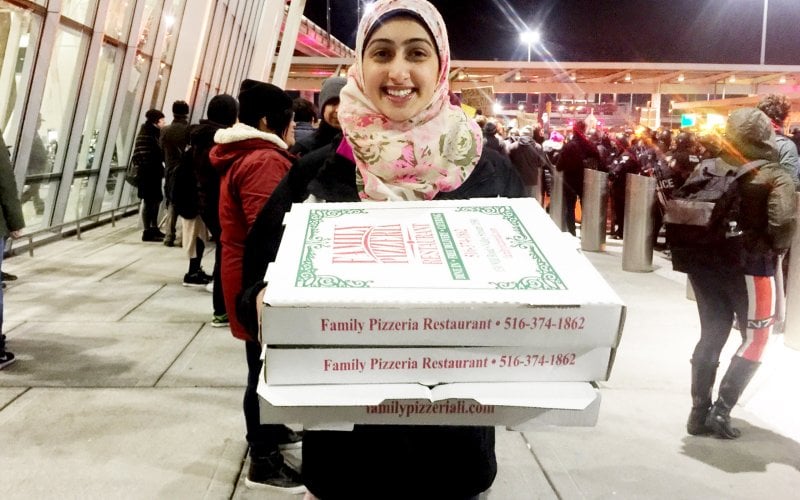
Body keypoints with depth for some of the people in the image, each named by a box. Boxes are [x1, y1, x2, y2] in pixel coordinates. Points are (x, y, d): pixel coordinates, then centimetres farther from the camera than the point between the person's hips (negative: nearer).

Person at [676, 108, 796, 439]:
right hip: (749, 266, -5)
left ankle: (699, 413, 15)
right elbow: (782, 226, -20)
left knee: (711, 335, 14)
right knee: (755, 339, 10)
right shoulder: (776, 177, -9)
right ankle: (721, 410, 3)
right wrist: (773, 250, -1)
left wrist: (693, 249, 8)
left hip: (704, 263, 5)